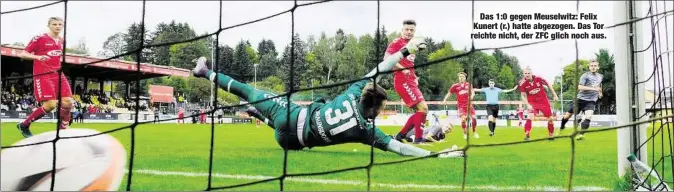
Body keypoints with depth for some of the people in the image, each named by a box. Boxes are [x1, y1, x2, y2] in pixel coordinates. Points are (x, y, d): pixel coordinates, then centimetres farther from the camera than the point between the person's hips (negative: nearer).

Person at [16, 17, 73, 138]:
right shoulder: (39, 38, -5)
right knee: (50, 105, -16)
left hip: (58, 74, 7)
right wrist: (37, 57, -23)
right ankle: (24, 125, 5)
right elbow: (22, 54, -7)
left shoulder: (62, 41, 14)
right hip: (43, 75, -7)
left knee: (67, 103, -6)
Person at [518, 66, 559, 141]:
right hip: (532, 102, -1)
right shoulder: (522, 83, -16)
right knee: (530, 117, -24)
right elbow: (523, 96, -7)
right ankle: (527, 136, -18)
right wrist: (528, 105, -19)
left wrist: (554, 95, 3)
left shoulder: (538, 78, -17)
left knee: (550, 118, 6)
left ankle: (550, 135, 27)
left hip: (543, 101, 1)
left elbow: (548, 84, 0)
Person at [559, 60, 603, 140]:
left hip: (591, 101, 3)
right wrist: (593, 88, -28)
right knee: (568, 115, 5)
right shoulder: (585, 75, -7)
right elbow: (580, 87, -21)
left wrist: (599, 92, 24)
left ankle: (580, 134, -23)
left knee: (588, 116, -24)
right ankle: (561, 129, 31)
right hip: (581, 99, -3)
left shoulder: (600, 76, 12)